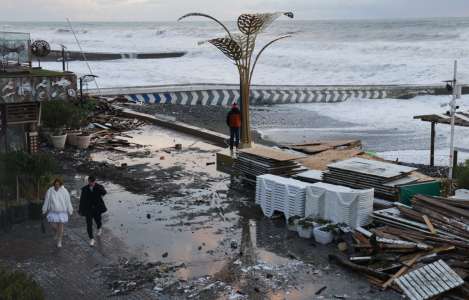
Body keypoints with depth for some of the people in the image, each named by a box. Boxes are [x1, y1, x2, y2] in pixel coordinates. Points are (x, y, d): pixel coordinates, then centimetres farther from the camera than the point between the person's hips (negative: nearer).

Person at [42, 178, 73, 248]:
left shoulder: (64, 191, -9)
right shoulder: (50, 191, -6)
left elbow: (68, 202, -4)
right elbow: (46, 201, 2)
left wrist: (70, 211, -1)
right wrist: (44, 210, 7)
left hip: (62, 211, -1)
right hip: (53, 211, 1)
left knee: (61, 227, 1)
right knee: (53, 225, -5)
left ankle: (59, 242, 15)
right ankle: (57, 232, 31)